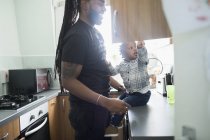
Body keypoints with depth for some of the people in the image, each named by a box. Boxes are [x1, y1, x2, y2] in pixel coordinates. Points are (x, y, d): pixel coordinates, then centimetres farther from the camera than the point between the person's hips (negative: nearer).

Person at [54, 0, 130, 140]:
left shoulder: (95, 33, 8)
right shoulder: (77, 35, -20)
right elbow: (68, 81, -24)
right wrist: (106, 102, -28)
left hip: (98, 107, 9)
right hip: (87, 110, -9)